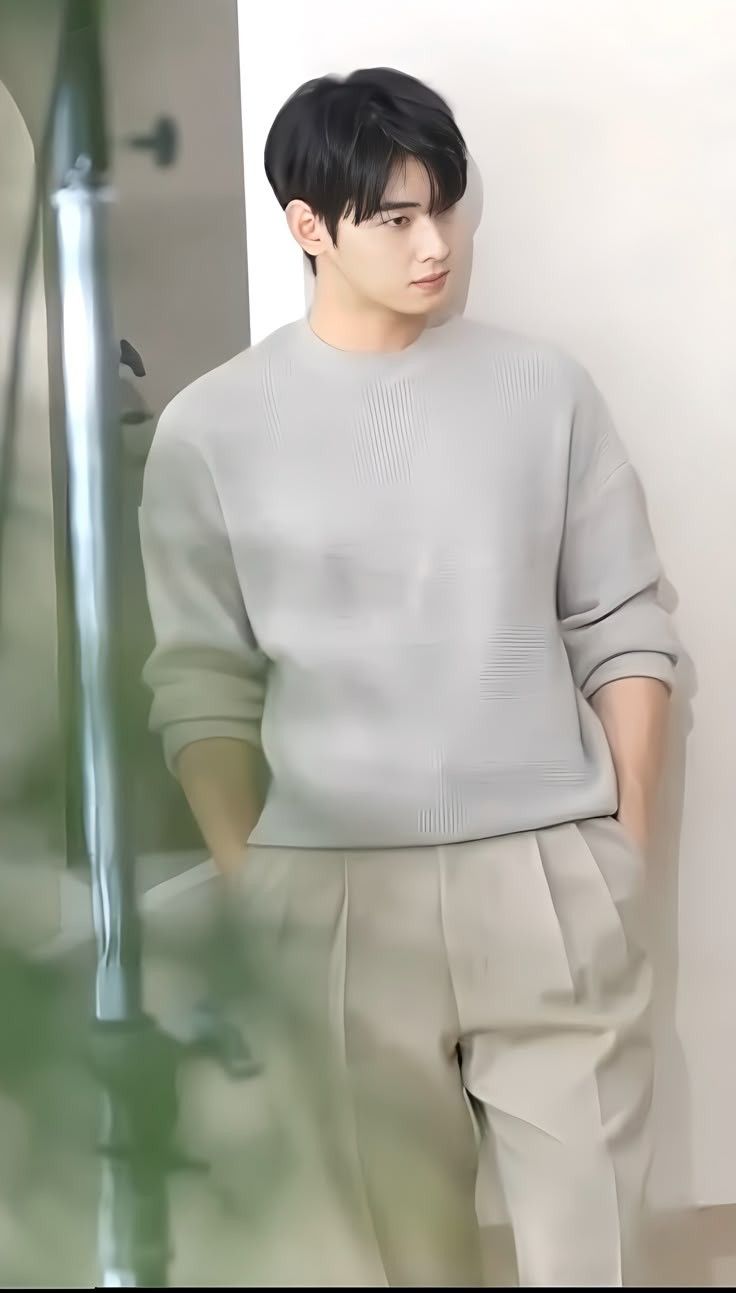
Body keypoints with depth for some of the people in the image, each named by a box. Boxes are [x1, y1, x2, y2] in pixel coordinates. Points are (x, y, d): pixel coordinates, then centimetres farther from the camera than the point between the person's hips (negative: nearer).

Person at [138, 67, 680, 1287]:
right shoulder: (213, 428, -1)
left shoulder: (544, 387, 3)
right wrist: (249, 896, -2)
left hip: (551, 884, 1)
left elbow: (624, 628, 6)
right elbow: (203, 684, 3)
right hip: (338, 900, 0)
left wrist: (627, 850, 2)